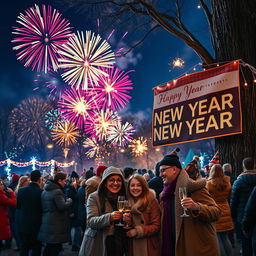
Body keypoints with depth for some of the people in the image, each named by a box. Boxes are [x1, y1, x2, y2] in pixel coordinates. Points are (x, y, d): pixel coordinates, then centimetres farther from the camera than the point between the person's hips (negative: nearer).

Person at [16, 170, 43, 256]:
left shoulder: (21, 190, -6)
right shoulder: (41, 192, -17)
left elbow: (17, 206, 3)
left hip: (22, 224, 4)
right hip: (36, 225, -4)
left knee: (24, 249, 16)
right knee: (36, 249, 9)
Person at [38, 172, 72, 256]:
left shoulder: (45, 191, 13)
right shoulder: (57, 191, -17)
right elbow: (62, 206, -24)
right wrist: (69, 201, -5)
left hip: (46, 222, 9)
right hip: (56, 225, -9)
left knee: (49, 247, 17)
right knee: (55, 249, -1)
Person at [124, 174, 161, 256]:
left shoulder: (151, 201, -9)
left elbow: (156, 226, -12)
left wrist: (137, 231, -19)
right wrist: (126, 221, -10)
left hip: (149, 247, -4)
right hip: (132, 247, 4)